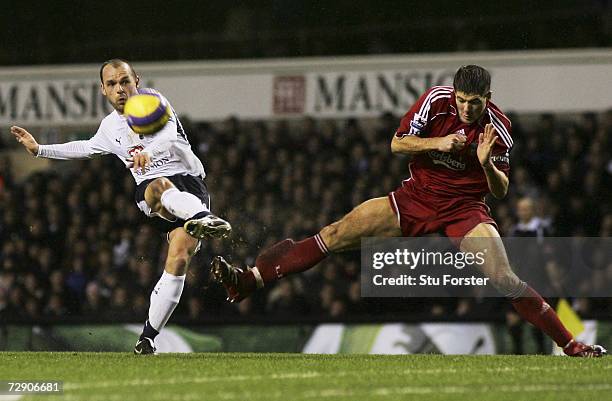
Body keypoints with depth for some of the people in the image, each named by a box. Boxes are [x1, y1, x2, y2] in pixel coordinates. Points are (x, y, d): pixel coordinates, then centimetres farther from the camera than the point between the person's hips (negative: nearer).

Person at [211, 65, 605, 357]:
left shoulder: (498, 128, -12)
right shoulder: (436, 100, -11)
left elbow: (501, 190, -5)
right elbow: (397, 143, -5)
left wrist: (487, 164, -27)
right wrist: (438, 143, -22)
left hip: (465, 209, -2)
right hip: (416, 198, 2)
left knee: (505, 279, -20)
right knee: (337, 234, -8)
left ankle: (570, 343, -10)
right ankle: (247, 281, -6)